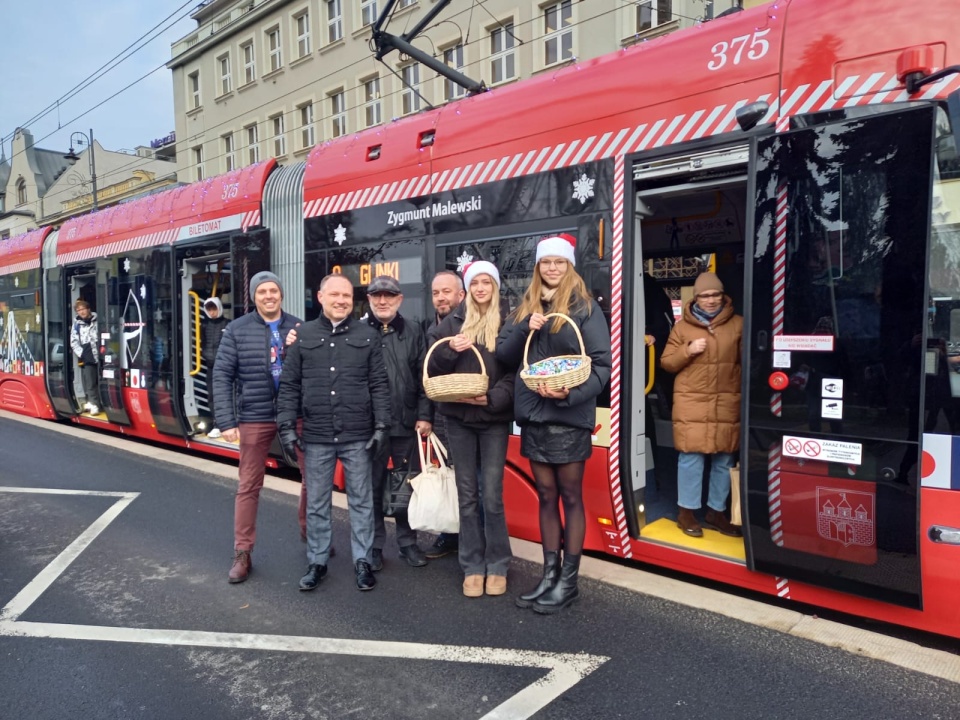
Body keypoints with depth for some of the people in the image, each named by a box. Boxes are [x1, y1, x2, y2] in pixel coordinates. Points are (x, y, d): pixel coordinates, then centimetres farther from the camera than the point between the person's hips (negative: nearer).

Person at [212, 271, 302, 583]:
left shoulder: (299, 328, 3)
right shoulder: (238, 329, -1)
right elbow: (222, 375, -3)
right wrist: (226, 421, -9)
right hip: (254, 418, -1)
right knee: (249, 486, 6)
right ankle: (242, 554, 18)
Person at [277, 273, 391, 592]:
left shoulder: (367, 335, 3)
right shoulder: (303, 335, 5)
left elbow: (379, 384, 2)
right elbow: (289, 385, 6)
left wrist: (381, 425, -4)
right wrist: (287, 426, -1)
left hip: (358, 436, -1)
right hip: (316, 436, 1)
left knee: (361, 501, 8)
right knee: (316, 504, 11)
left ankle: (363, 561, 21)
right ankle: (317, 562, 26)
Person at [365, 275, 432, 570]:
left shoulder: (413, 332, 5)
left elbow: (424, 377, 3)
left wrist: (425, 415, -3)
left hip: (406, 423, 1)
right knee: (372, 487, 9)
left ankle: (408, 542, 24)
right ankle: (373, 545, 23)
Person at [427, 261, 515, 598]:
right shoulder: (453, 322, 8)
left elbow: (516, 371, -4)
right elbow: (432, 367, 6)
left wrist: (493, 398, -18)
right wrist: (450, 349, -13)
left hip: (495, 418, -2)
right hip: (458, 418, 2)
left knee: (492, 496, -2)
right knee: (467, 496, 7)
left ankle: (497, 566, 15)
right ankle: (472, 566, 18)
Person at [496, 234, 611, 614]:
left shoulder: (585, 307, -4)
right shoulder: (524, 307, 11)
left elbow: (602, 365, -9)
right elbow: (503, 354, 7)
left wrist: (571, 394, -23)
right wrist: (525, 328, -10)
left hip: (569, 416, -5)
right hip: (533, 415, 5)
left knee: (571, 497, 5)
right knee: (546, 496, 12)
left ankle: (569, 580, 15)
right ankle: (550, 573, 23)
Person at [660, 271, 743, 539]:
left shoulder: (738, 324, 7)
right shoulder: (682, 326, 5)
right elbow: (667, 363, 6)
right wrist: (688, 351, -11)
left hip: (727, 403, 2)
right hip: (691, 402, -2)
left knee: (724, 459, 8)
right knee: (691, 456, -3)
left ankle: (716, 511, 23)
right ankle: (686, 511, 11)